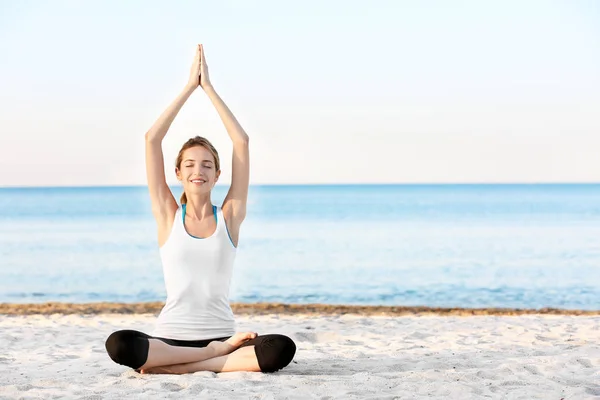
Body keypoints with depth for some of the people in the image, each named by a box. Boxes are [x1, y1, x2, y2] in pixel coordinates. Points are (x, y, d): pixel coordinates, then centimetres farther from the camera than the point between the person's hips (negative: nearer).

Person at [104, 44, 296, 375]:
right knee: (118, 345, -33)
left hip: (222, 333, 1)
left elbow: (242, 142, 1)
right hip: (170, 338, -1)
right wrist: (189, 87, 2)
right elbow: (152, 139, 0)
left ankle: (174, 366, -19)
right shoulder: (168, 215, 5)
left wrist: (209, 87, 4)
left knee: (280, 349, -29)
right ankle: (220, 352, -19)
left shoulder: (230, 216, 6)